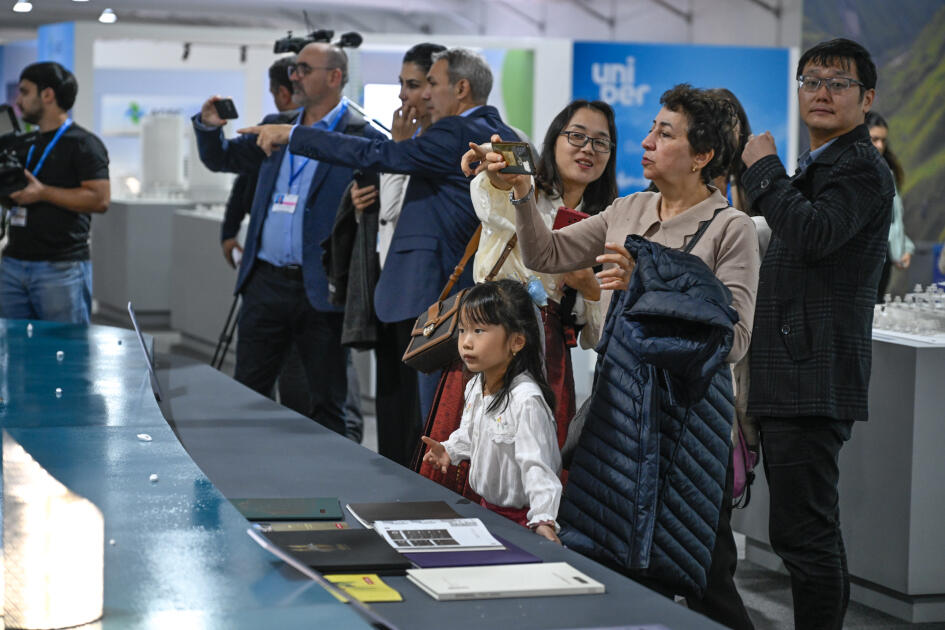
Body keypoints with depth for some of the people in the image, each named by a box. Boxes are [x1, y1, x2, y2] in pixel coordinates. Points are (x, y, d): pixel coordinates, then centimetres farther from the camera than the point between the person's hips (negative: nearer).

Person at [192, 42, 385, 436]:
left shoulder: (360, 136, -6)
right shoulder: (275, 127, 14)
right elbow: (221, 159, 22)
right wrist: (209, 126, 2)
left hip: (320, 291, -6)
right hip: (265, 283, 6)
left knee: (327, 403, 5)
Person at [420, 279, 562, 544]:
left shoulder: (526, 399, -22)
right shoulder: (475, 387, 5)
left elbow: (536, 465, -26)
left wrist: (544, 520, -34)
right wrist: (448, 449, 10)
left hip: (521, 518, -8)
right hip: (487, 508, 8)